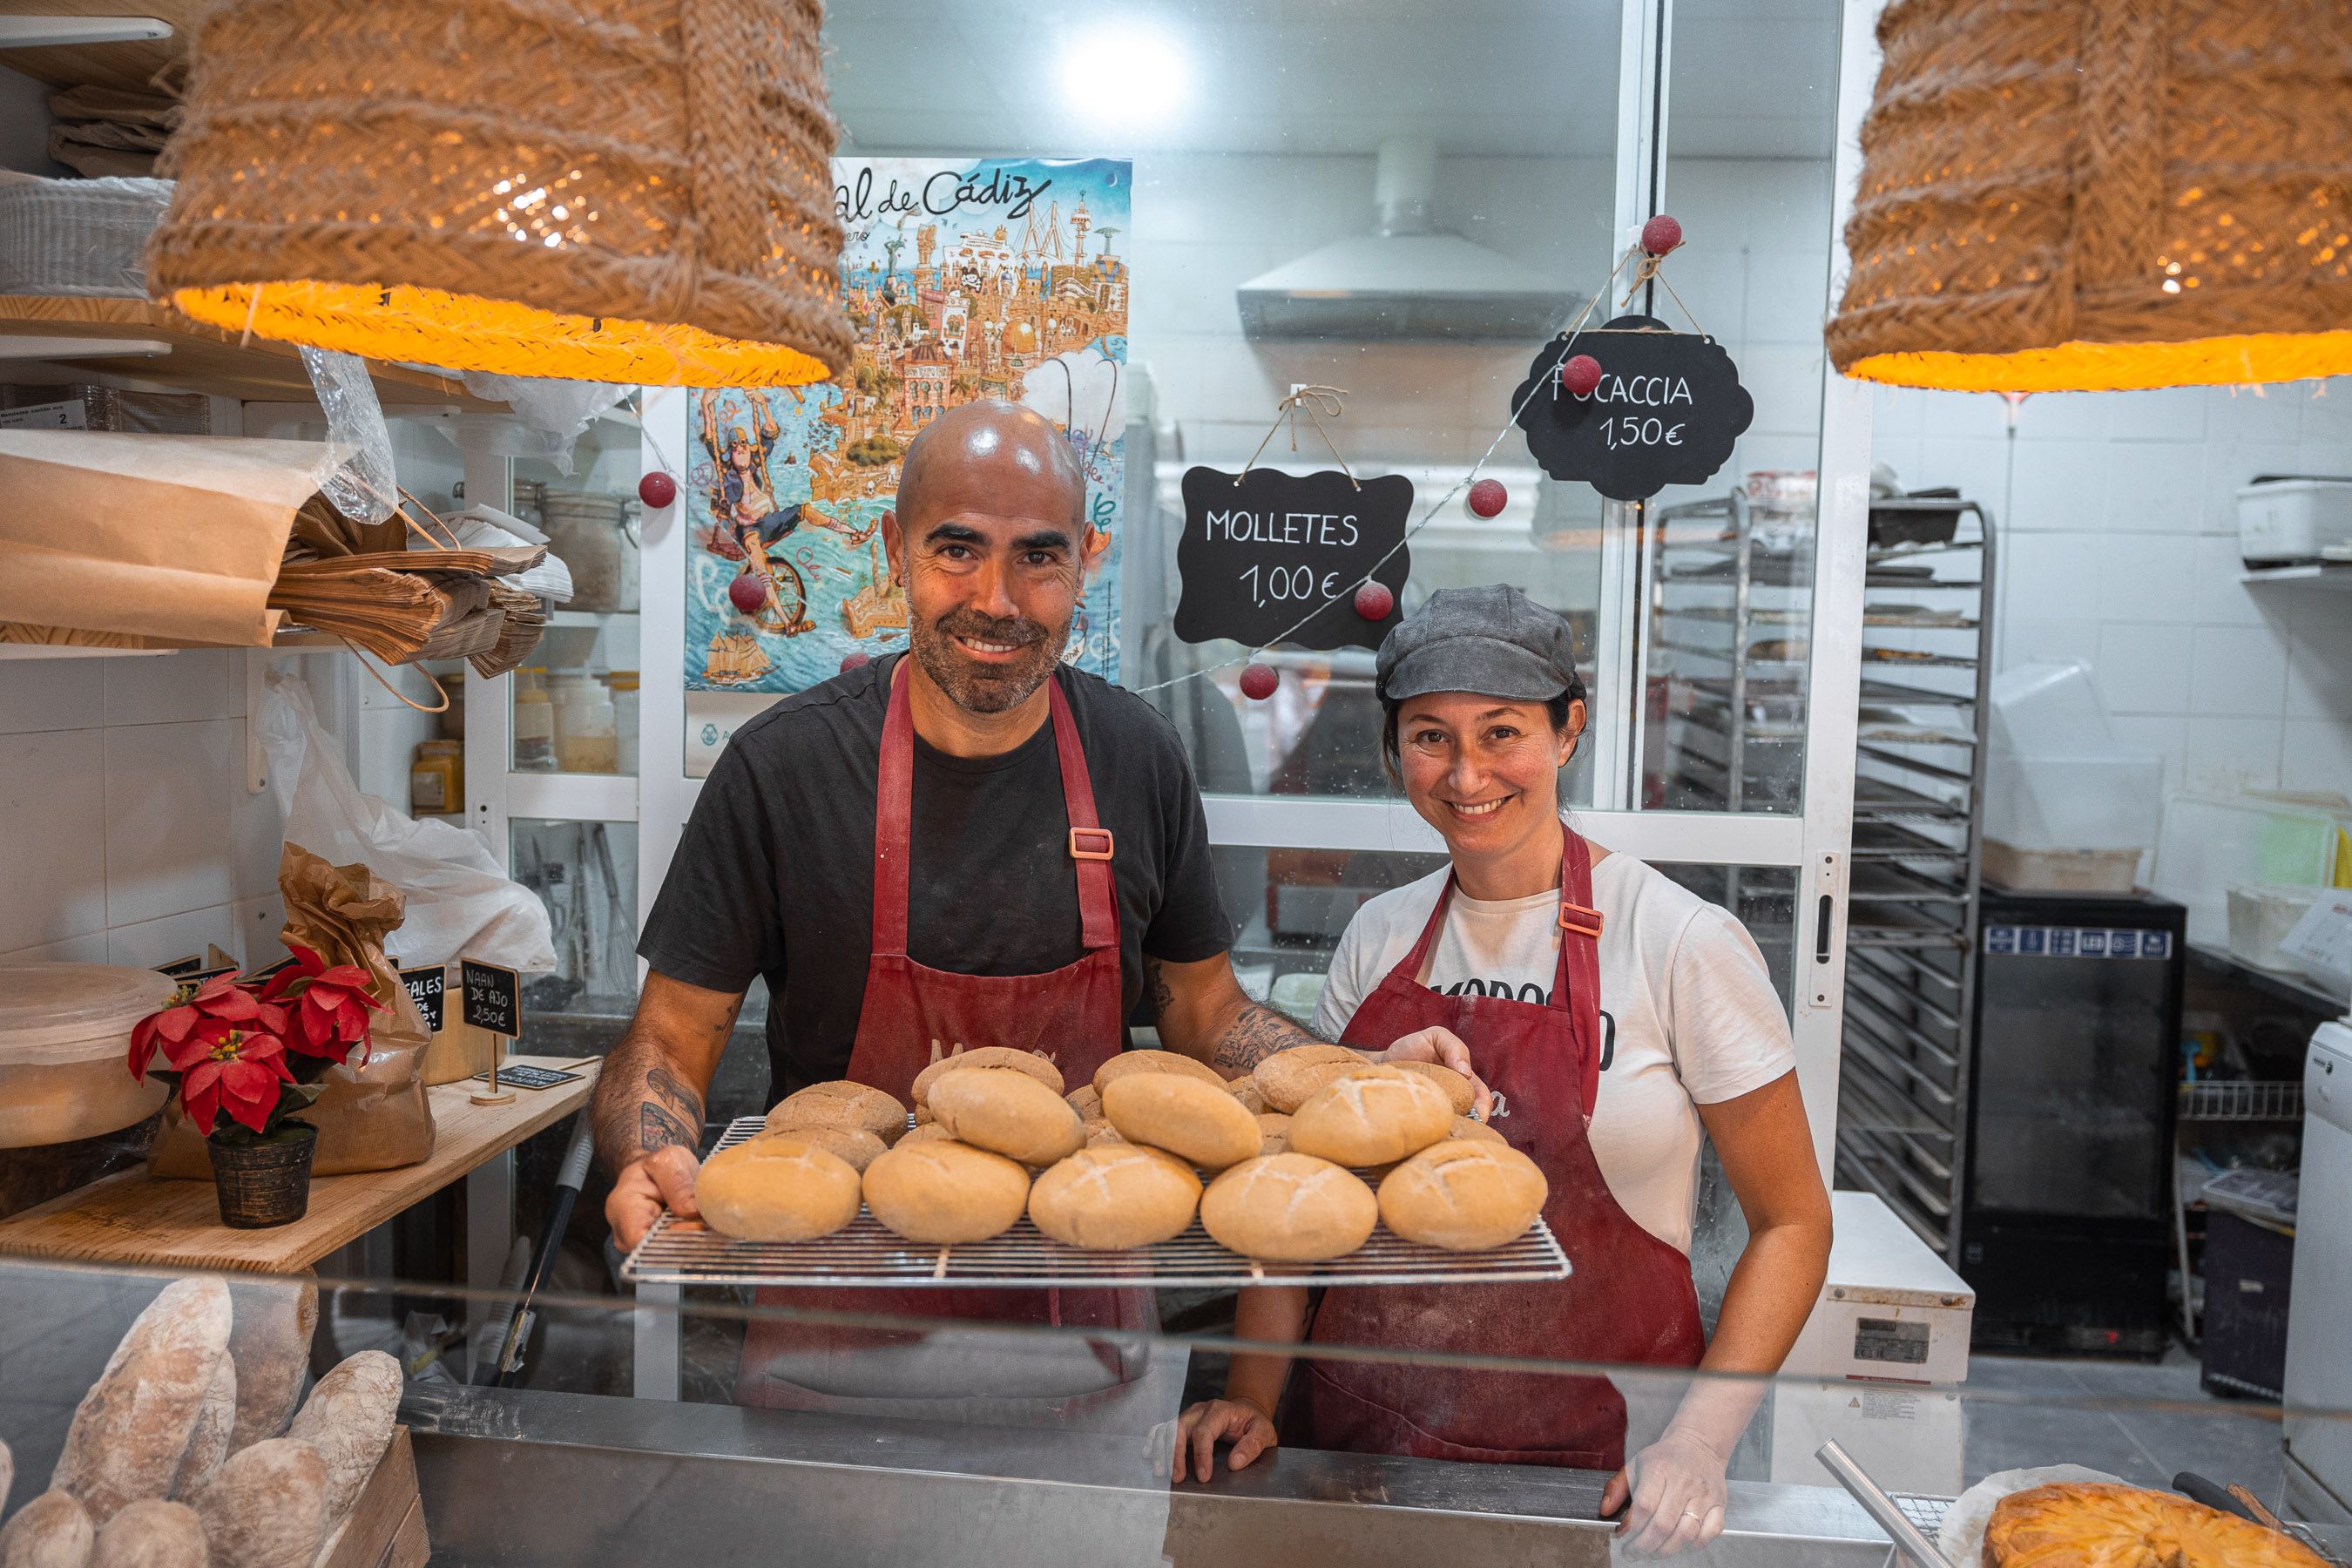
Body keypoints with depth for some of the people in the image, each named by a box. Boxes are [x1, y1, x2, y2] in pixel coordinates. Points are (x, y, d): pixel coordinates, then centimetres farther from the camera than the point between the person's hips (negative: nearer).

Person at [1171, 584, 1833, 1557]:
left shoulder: (1685, 947, -12)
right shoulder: (1379, 938, 0)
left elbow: (1791, 1223, -6)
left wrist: (1699, 1439, -16)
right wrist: (1253, 1393, -3)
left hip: (1587, 1458, -3)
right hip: (1360, 1430, 4)